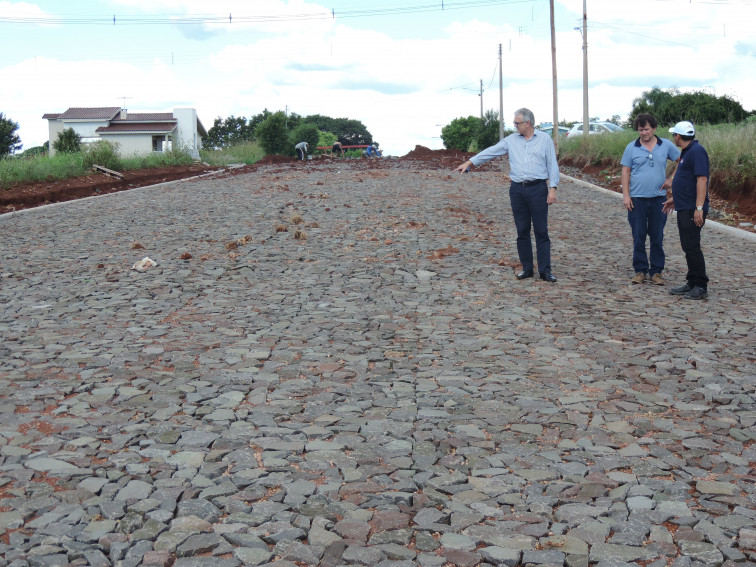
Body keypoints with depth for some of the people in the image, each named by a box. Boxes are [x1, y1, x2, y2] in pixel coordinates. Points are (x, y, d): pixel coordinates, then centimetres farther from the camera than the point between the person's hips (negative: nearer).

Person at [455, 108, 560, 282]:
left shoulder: (545, 139, 3)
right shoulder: (511, 140, 10)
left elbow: (552, 165, 1)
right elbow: (491, 152, 6)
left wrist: (553, 188, -7)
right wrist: (470, 162, -2)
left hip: (538, 189, -3)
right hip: (517, 189, 3)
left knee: (541, 231, -3)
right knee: (522, 231, 6)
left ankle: (545, 271, 0)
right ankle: (527, 268, 15)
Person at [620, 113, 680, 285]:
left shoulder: (666, 145, 4)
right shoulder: (631, 147, 2)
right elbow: (625, 172, 3)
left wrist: (672, 179, 3)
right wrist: (625, 195, -4)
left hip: (659, 198, 1)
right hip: (637, 199, 0)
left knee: (657, 237, 6)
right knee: (638, 237, 3)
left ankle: (656, 271, 13)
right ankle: (640, 270, 13)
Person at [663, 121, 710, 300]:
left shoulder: (697, 151, -15)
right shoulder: (686, 152, 17)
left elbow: (702, 179, -22)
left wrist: (699, 208, -27)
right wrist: (674, 198, 31)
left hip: (693, 209, -10)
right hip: (684, 208, 10)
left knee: (692, 246, -9)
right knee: (688, 246, 13)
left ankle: (701, 287, -3)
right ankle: (692, 283, 19)